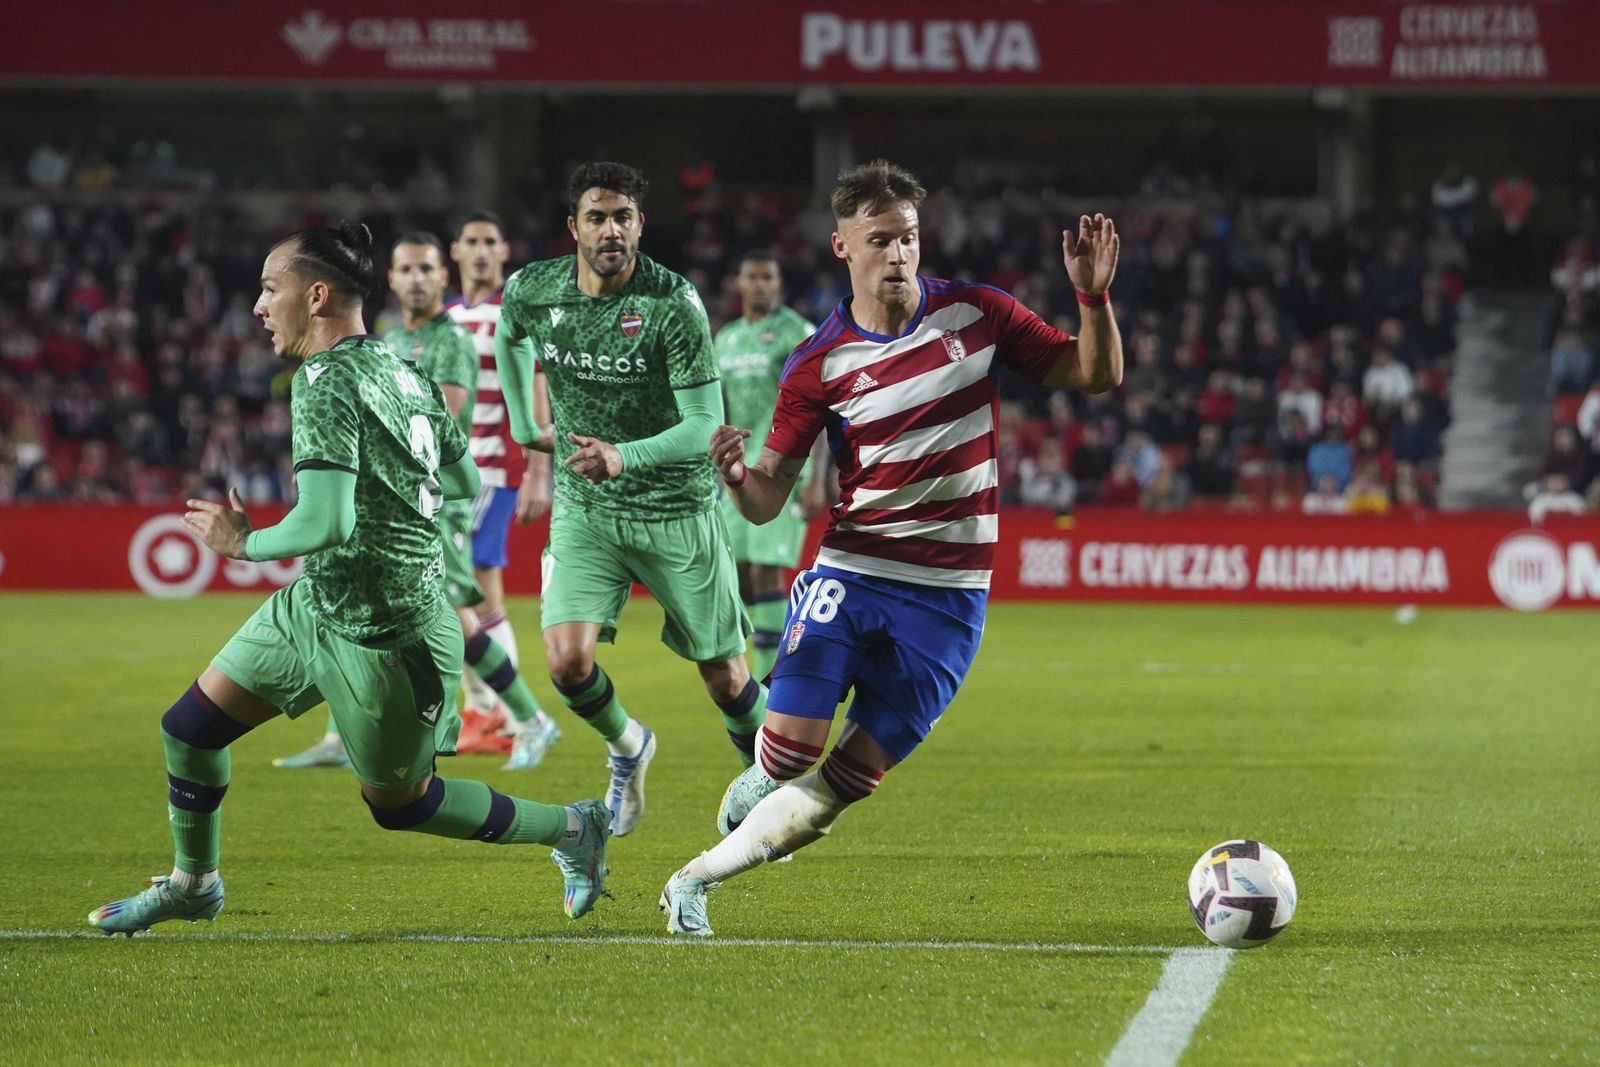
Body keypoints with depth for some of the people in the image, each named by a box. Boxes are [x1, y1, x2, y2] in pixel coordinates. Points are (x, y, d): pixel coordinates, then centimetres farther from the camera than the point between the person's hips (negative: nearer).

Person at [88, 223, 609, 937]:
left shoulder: (326, 382, -23)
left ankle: (572, 829, 24)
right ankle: (192, 883, 31)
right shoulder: (402, 371, 5)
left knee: (398, 803, 9)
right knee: (189, 728, 11)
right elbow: (465, 483, 15)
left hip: (381, 637, -9)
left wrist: (244, 543, -15)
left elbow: (326, 524, -32)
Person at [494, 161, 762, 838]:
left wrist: (624, 458, -36)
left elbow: (705, 424, -21)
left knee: (724, 677, 4)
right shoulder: (532, 292, -7)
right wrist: (523, 425, 21)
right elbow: (509, 338, 20)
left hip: (677, 509, -2)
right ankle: (627, 750, 17)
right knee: (567, 661, -15)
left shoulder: (675, 304, -19)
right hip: (583, 508, 2)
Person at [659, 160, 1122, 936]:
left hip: (948, 595, 1)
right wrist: (735, 474, -25)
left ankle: (697, 881, 12)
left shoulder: (976, 314, 1)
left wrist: (1093, 298, -11)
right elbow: (768, 499, -1)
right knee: (792, 745, -17)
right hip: (850, 573, 0)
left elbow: (1096, 376, 8)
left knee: (849, 778, -4)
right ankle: (758, 785, 20)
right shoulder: (820, 363, -2)